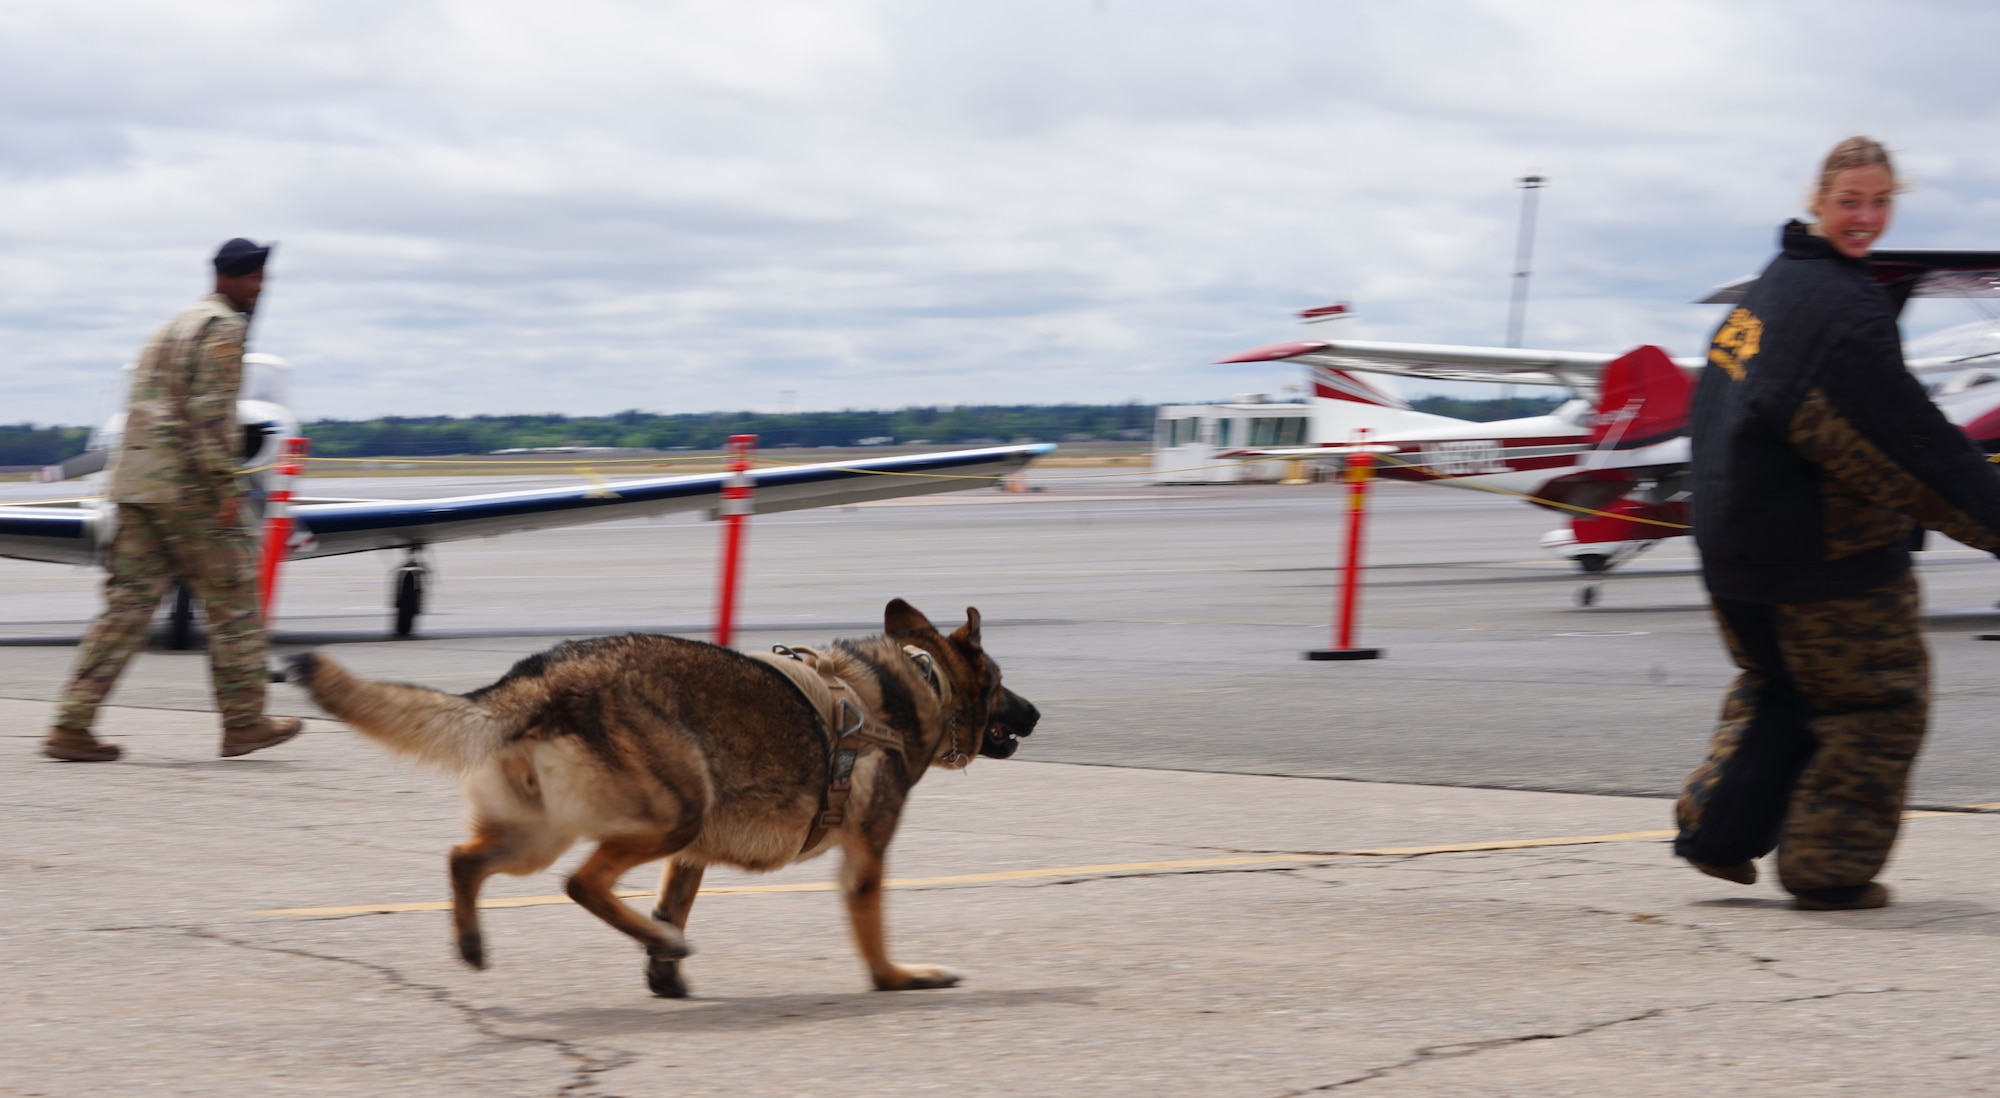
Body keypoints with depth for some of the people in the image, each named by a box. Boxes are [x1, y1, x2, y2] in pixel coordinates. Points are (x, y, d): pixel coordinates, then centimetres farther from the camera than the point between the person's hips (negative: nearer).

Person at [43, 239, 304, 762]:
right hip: (184, 484, -9)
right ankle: (244, 722, 9)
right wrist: (227, 488, -19)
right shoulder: (222, 326, -5)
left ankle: (73, 725, -3)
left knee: (129, 603, 4)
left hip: (133, 480, 9)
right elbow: (211, 410, -16)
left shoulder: (177, 323, 24)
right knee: (234, 601, 3)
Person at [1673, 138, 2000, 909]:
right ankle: (1829, 869, 8)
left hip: (1731, 545, 9)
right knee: (1878, 701, 6)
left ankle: (1717, 830, 20)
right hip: (1824, 555, -9)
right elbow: (1908, 437, -22)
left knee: (1775, 687, 25)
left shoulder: (1770, 287, 11)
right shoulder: (1842, 305, -19)